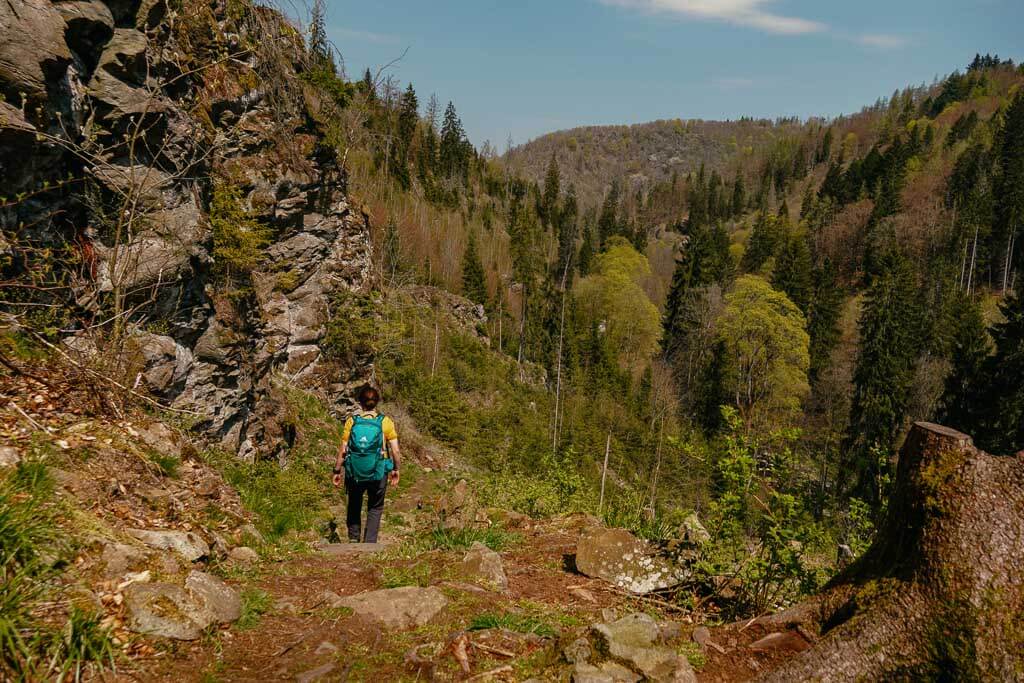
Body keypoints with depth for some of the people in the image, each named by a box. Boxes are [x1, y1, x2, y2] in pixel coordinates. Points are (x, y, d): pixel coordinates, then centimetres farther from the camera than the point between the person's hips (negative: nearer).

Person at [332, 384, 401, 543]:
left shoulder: (352, 421, -8)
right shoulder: (385, 422, -9)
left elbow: (342, 451, -6)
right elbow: (396, 451, -8)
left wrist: (337, 471, 5)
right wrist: (395, 469, 7)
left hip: (354, 473, 1)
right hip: (378, 473, -1)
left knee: (354, 505, 26)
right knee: (375, 508, 18)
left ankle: (353, 538, 28)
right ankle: (369, 542, 14)